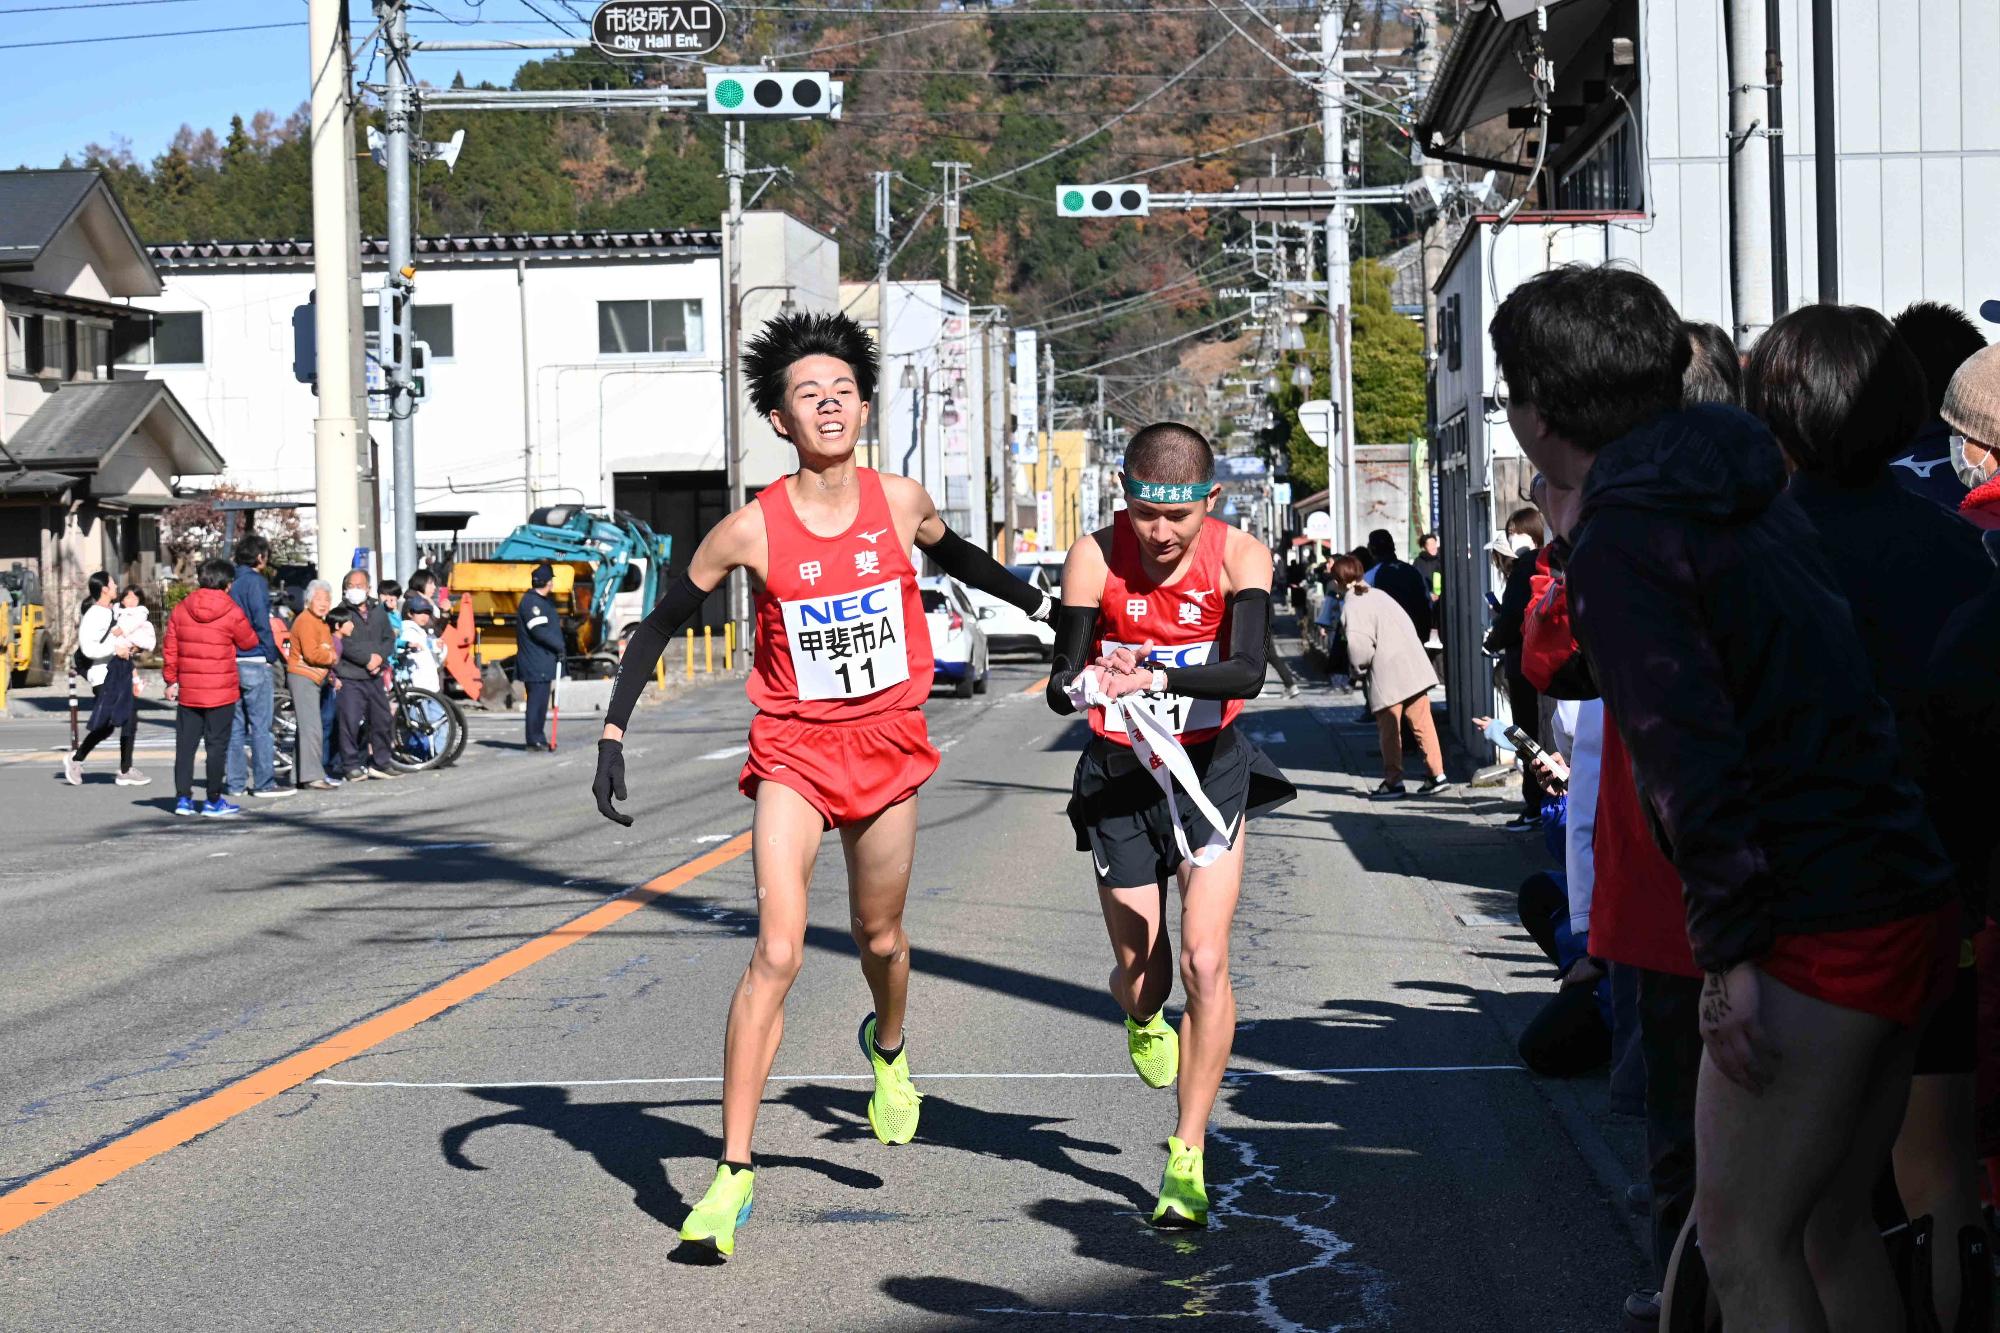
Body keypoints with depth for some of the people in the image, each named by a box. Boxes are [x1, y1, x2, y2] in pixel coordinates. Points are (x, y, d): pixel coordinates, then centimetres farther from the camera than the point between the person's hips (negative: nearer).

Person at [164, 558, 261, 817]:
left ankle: (183, 798, 11)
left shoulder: (180, 610, 2)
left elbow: (170, 649, 5)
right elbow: (249, 642, 3)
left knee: (186, 744, 10)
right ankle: (214, 801, 6)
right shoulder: (232, 613, -10)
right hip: (221, 691, -3)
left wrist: (171, 680, 14)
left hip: (188, 690, 3)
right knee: (217, 745, 3)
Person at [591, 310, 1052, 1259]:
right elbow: (659, 626, -3)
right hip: (793, 749, -3)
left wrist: (1044, 605, 25)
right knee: (777, 953, -16)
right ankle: (734, 1171, -12)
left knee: (880, 939, 17)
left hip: (887, 743, 3)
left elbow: (953, 557, 19)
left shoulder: (901, 501, -6)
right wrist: (614, 732, -10)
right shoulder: (751, 530, -14)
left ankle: (888, 1049, 54)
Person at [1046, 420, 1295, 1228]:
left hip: (1210, 767, -1)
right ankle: (1143, 1021, 47)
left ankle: (1187, 1161, -4)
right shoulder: (1095, 558, -15)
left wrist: (1154, 676, -44)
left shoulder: (1239, 554, -15)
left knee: (1204, 964, -13)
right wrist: (1087, 682, -42)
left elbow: (1246, 672, -28)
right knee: (1139, 976, 6)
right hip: (1120, 774, 1)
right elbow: (1061, 682, -18)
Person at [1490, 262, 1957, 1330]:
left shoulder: (1623, 539, -12)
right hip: (1907, 907, 9)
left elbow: (1688, 743, -20)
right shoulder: (1745, 496, 14)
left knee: (1744, 1246, -1)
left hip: (1814, 939, -9)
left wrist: (1730, 954, -19)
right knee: (1831, 1227, 17)